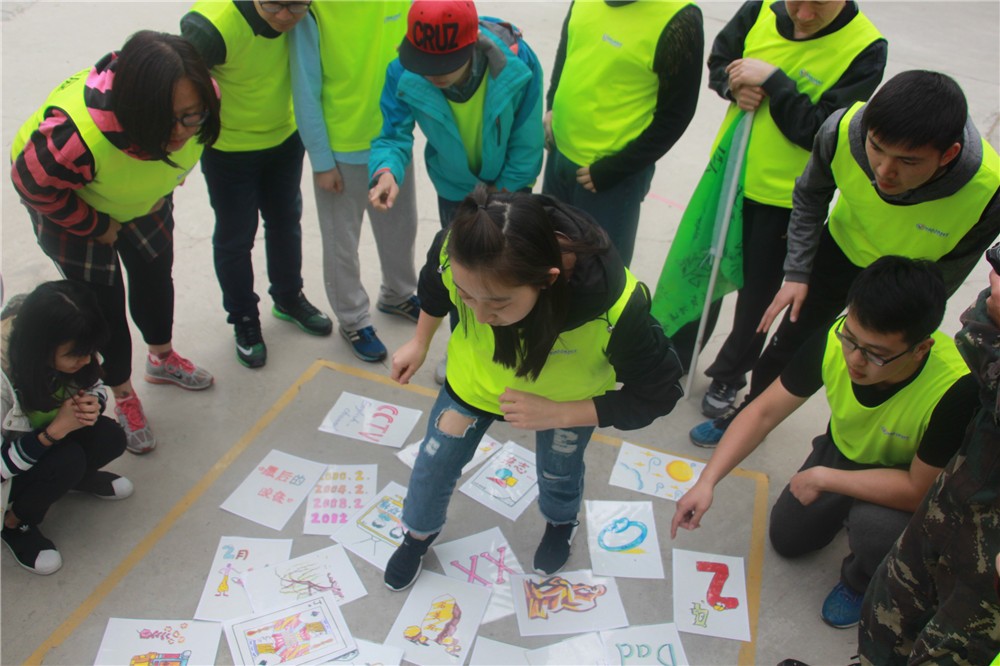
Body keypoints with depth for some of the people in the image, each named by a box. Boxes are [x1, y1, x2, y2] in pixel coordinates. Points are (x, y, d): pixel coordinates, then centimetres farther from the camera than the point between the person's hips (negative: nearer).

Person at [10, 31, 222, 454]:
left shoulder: (197, 104, -32)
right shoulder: (75, 137, -48)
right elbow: (32, 183, -27)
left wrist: (165, 187, -1)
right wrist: (95, 225, -17)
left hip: (142, 194, 5)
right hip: (69, 201, -5)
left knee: (156, 274, 21)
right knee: (104, 302, 4)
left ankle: (162, 359, 48)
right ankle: (123, 397, 27)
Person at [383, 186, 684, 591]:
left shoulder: (616, 306, -45)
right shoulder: (454, 252, -36)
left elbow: (657, 393, -26)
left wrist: (555, 413, -32)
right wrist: (420, 343, 7)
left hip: (567, 400, -1)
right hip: (475, 375, 2)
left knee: (558, 472, 22)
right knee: (436, 460, 16)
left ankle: (561, 523, 60)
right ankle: (419, 532, 50)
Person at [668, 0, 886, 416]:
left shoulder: (865, 49, -19)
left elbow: (822, 133, -24)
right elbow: (718, 61, 7)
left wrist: (772, 80, -28)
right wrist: (734, 86, -15)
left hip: (785, 200, -3)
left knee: (757, 296, 13)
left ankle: (729, 376, 36)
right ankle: (678, 355, 41)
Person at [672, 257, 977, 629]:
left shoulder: (955, 391, -41)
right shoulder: (835, 342, -31)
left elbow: (920, 491, -32)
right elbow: (763, 413, -22)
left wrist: (823, 477, -27)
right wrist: (707, 481, -30)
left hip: (910, 479, -4)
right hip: (844, 451, 4)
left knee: (875, 526, -33)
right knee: (787, 539, 10)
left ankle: (861, 584, 3)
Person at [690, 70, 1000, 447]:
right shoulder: (844, 129, -34)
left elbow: (941, 281, -19)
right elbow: (810, 196, -10)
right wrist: (797, 272, -12)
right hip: (843, 247, 2)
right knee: (790, 339, 14)